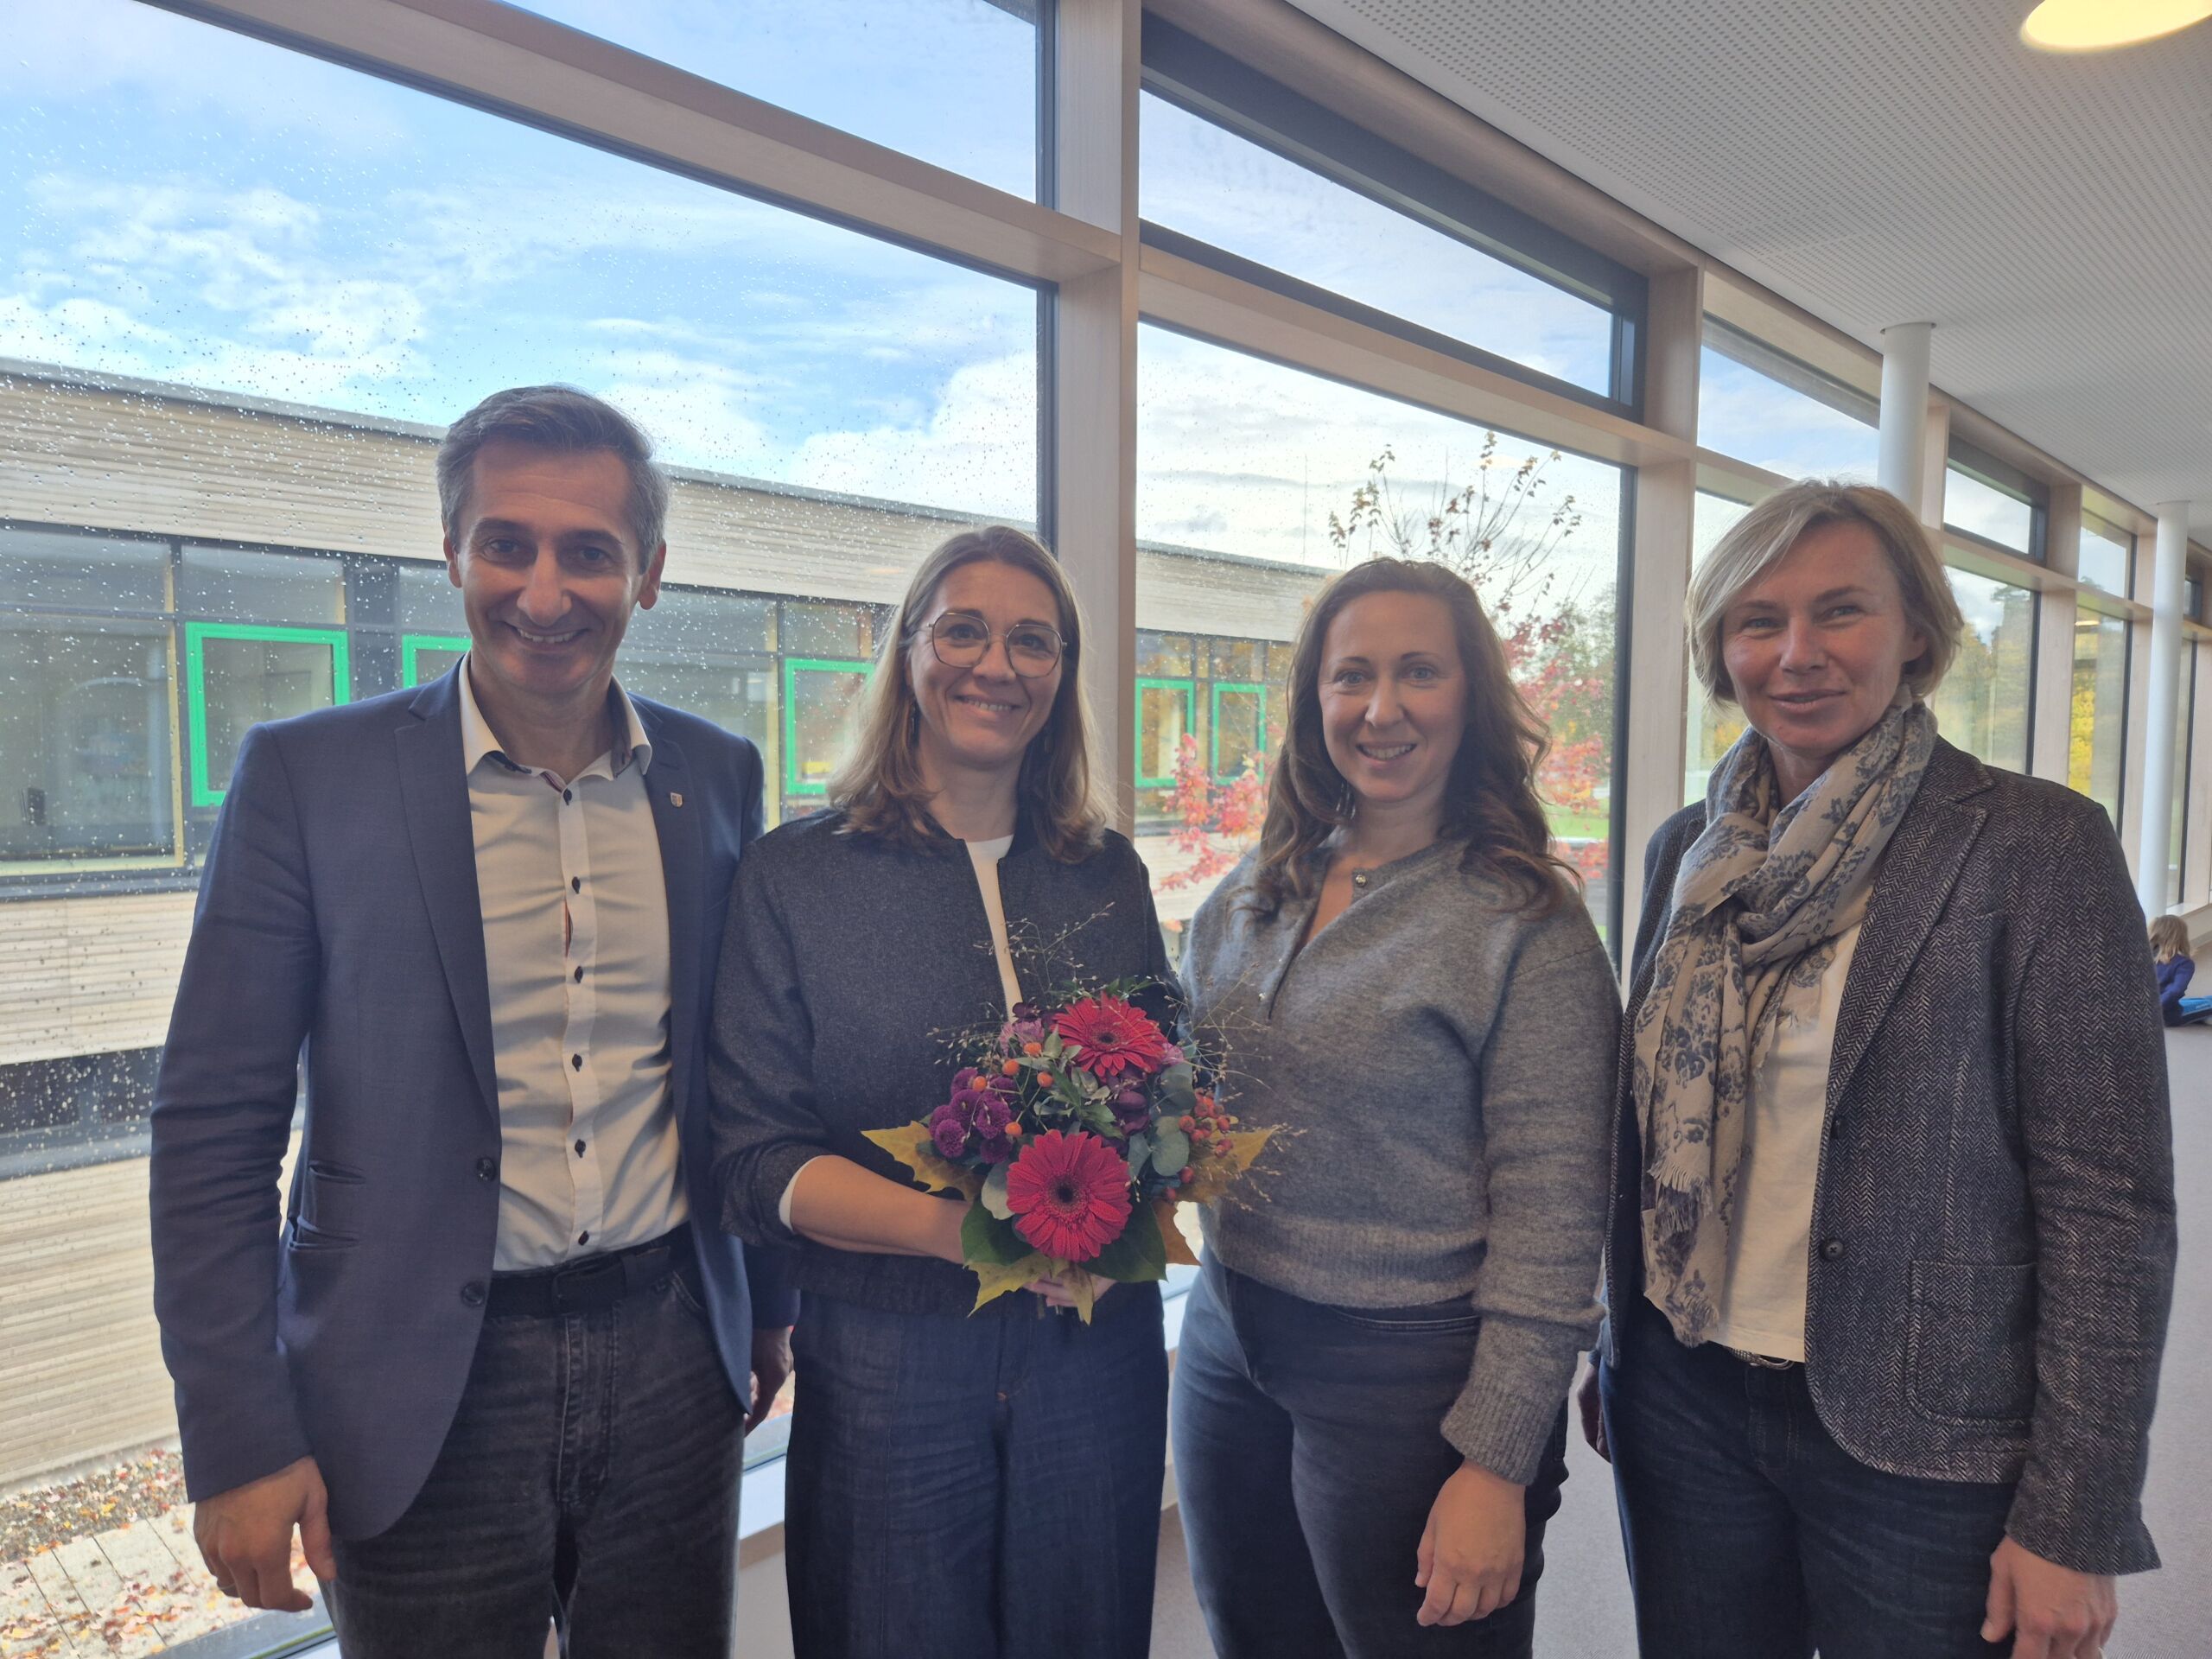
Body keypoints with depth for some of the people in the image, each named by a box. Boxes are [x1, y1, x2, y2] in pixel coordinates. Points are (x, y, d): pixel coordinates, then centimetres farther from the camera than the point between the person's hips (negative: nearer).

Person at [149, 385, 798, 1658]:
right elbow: (215, 1133, -7)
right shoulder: (308, 777, -9)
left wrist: (770, 1303, 13)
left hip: (672, 1361, 3)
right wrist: (238, 1442, -8)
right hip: (424, 1397, -2)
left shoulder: (718, 776, 0)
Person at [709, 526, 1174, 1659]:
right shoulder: (796, 874, -6)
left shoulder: (1109, 874, 5)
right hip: (884, 1364, -3)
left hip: (1097, 1352, 4)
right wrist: (951, 1227, -24)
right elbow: (754, 1161, -9)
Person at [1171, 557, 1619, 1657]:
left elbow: (1551, 1216, -14)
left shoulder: (1526, 924, -13)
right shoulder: (1247, 900, 4)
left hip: (1411, 1375, -5)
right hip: (1228, 1347, 6)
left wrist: (1498, 1463, -15)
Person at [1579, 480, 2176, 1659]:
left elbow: (2108, 1203, -12)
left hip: (1919, 1443, -4)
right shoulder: (1688, 850, 3)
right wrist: (1614, 1361, 13)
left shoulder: (2038, 847, -12)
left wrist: (2074, 1524, -12)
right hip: (1685, 1406, 4)